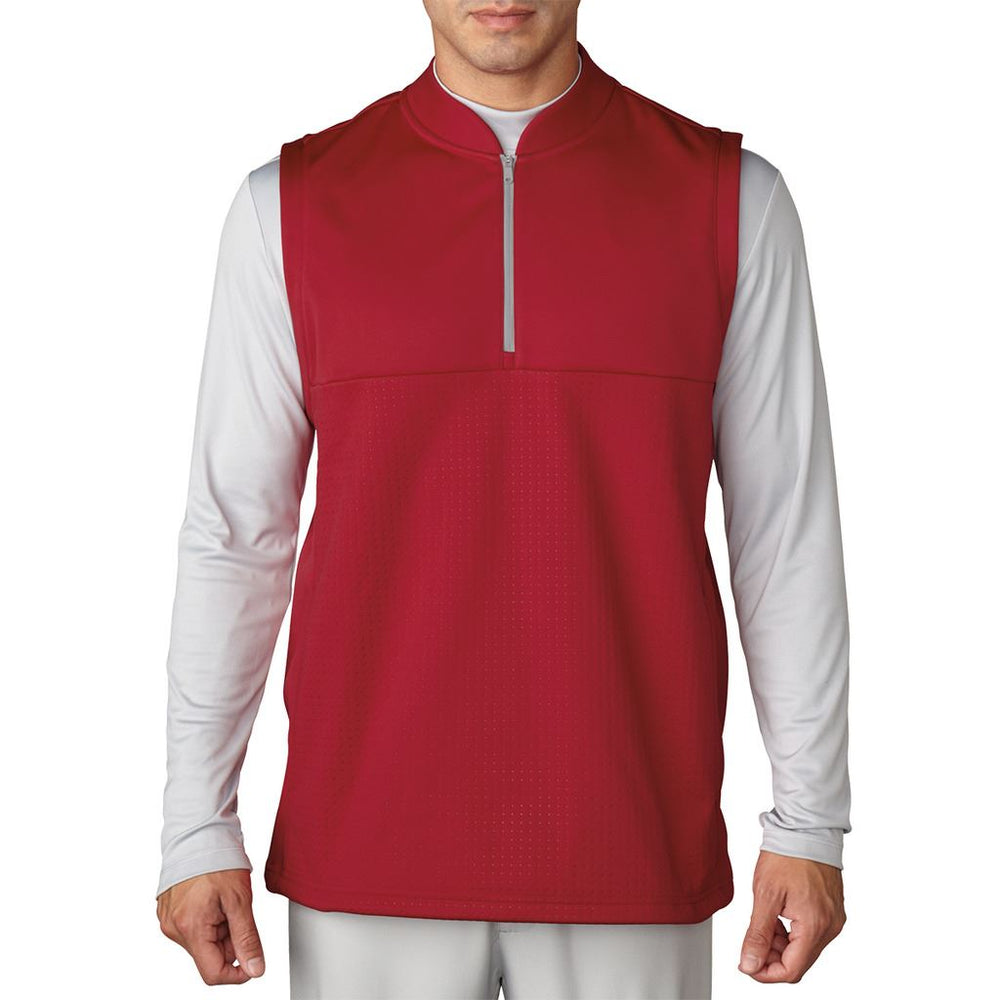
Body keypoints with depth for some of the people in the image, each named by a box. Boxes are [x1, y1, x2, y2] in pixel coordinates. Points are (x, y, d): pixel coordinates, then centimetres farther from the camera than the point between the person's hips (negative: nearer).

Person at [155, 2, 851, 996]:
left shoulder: (730, 198, -1)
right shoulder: (293, 205, 0)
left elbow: (787, 530, 1)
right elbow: (232, 534, 2)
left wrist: (812, 821, 0)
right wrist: (196, 824, 1)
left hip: (632, 843, 0)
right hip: (370, 843, 0)